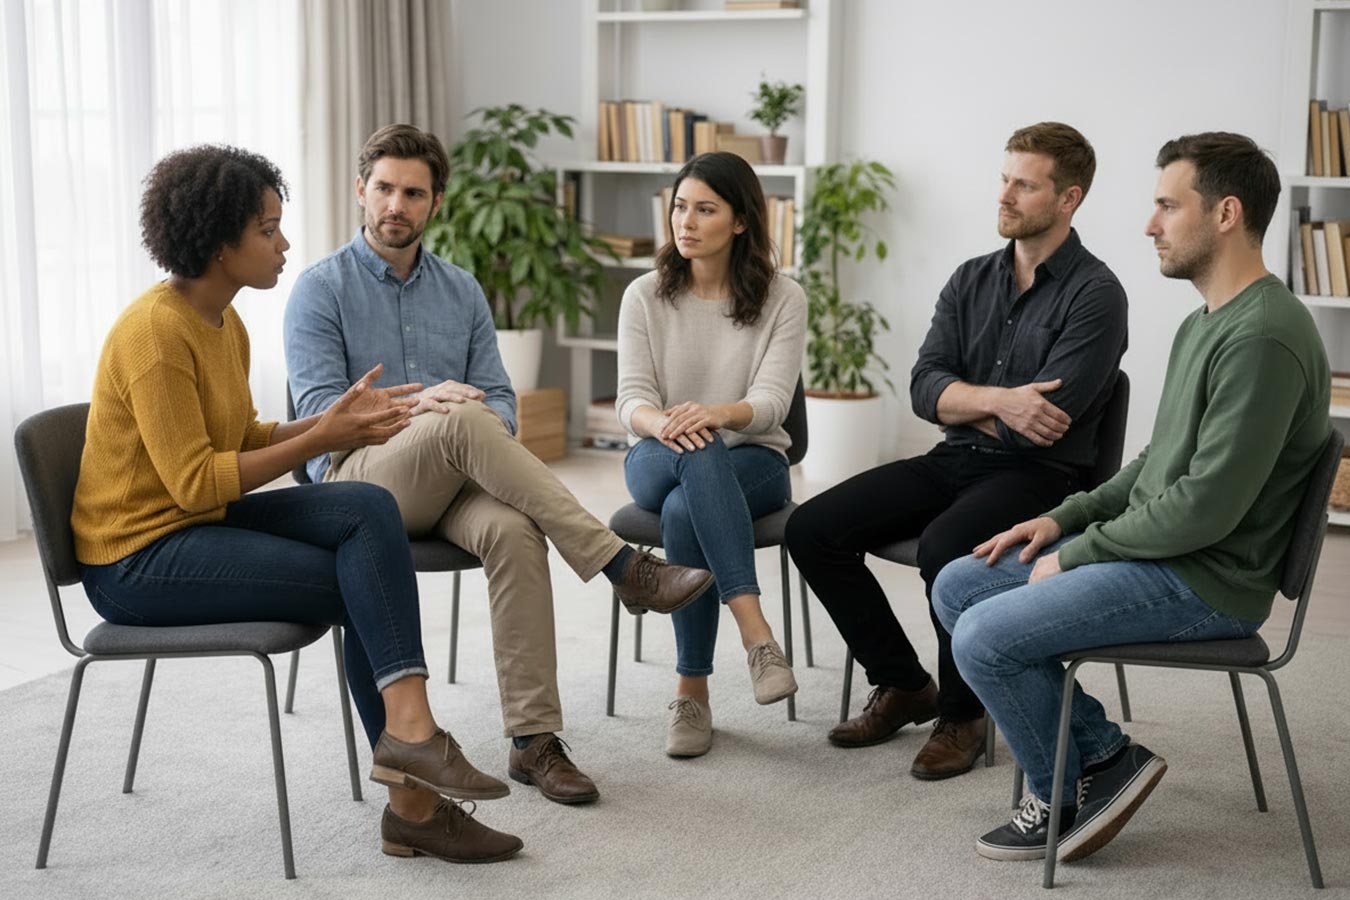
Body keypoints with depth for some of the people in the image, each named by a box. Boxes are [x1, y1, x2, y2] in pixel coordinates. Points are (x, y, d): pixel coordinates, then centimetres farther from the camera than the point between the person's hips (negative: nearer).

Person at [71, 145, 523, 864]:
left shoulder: (224, 324, 9)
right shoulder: (155, 331, -20)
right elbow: (195, 482, -23)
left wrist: (335, 421, -4)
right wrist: (321, 440, -20)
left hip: (204, 523, 8)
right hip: (139, 556, -8)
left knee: (369, 509, -15)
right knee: (365, 587, -14)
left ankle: (409, 741, -20)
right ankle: (412, 801, -5)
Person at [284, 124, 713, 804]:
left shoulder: (462, 291, 17)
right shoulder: (321, 289, 4)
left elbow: (498, 398, 11)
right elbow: (318, 409, -8)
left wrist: (494, 437, -15)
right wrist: (412, 406, -25)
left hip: (452, 484, 3)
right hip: (356, 478, -3)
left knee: (514, 532, -32)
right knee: (462, 420, -35)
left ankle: (533, 740, -30)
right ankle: (621, 566, -33)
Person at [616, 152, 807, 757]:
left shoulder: (782, 299, 0)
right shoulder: (645, 296, 5)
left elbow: (771, 402, -12)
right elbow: (631, 399, -5)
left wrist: (715, 414, -36)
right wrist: (662, 424, -31)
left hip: (752, 464, -1)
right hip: (658, 462, 1)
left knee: (684, 511, -38)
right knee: (698, 453, -39)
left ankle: (692, 690, -31)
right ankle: (755, 633, -47)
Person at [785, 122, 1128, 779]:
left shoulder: (1095, 295, -9)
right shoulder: (972, 281, 11)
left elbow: (1041, 422, -19)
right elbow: (924, 389, 0)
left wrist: (964, 403, -5)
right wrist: (997, 400, -18)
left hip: (1040, 475, -7)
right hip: (955, 461, 7)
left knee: (946, 546, -36)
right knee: (812, 529, -9)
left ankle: (961, 714, -10)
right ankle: (903, 686, 8)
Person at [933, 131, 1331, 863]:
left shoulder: (1264, 338, -21)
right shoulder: (1204, 323, 13)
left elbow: (1207, 506, -25)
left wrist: (1077, 553, -14)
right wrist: (1065, 518, 8)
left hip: (1205, 582, -10)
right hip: (1155, 550, 10)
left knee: (984, 638, -19)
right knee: (957, 587, 6)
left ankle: (1064, 792, 6)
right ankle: (1103, 754, 7)